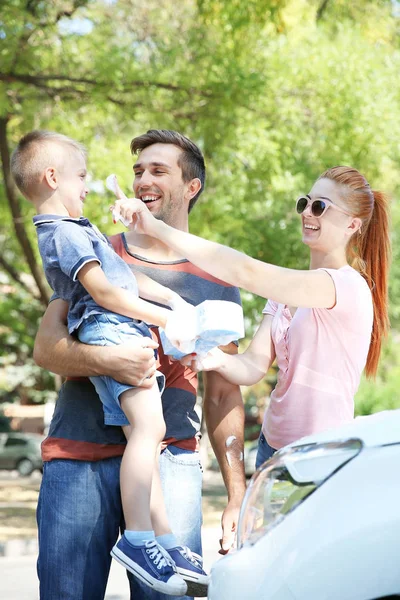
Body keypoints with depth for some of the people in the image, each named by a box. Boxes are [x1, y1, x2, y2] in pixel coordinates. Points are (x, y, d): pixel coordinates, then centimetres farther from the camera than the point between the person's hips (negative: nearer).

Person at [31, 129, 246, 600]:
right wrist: (106, 360, -19)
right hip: (77, 459, 0)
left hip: (169, 459, 0)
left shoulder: (215, 280, 13)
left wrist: (237, 498, 8)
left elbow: (223, 395, 14)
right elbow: (45, 347, 3)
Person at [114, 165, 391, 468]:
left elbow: (247, 273, -27)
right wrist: (219, 361, -23)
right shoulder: (289, 288, 12)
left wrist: (158, 227, -28)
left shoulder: (348, 286, -16)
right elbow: (254, 366, 1)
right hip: (272, 444, 7)